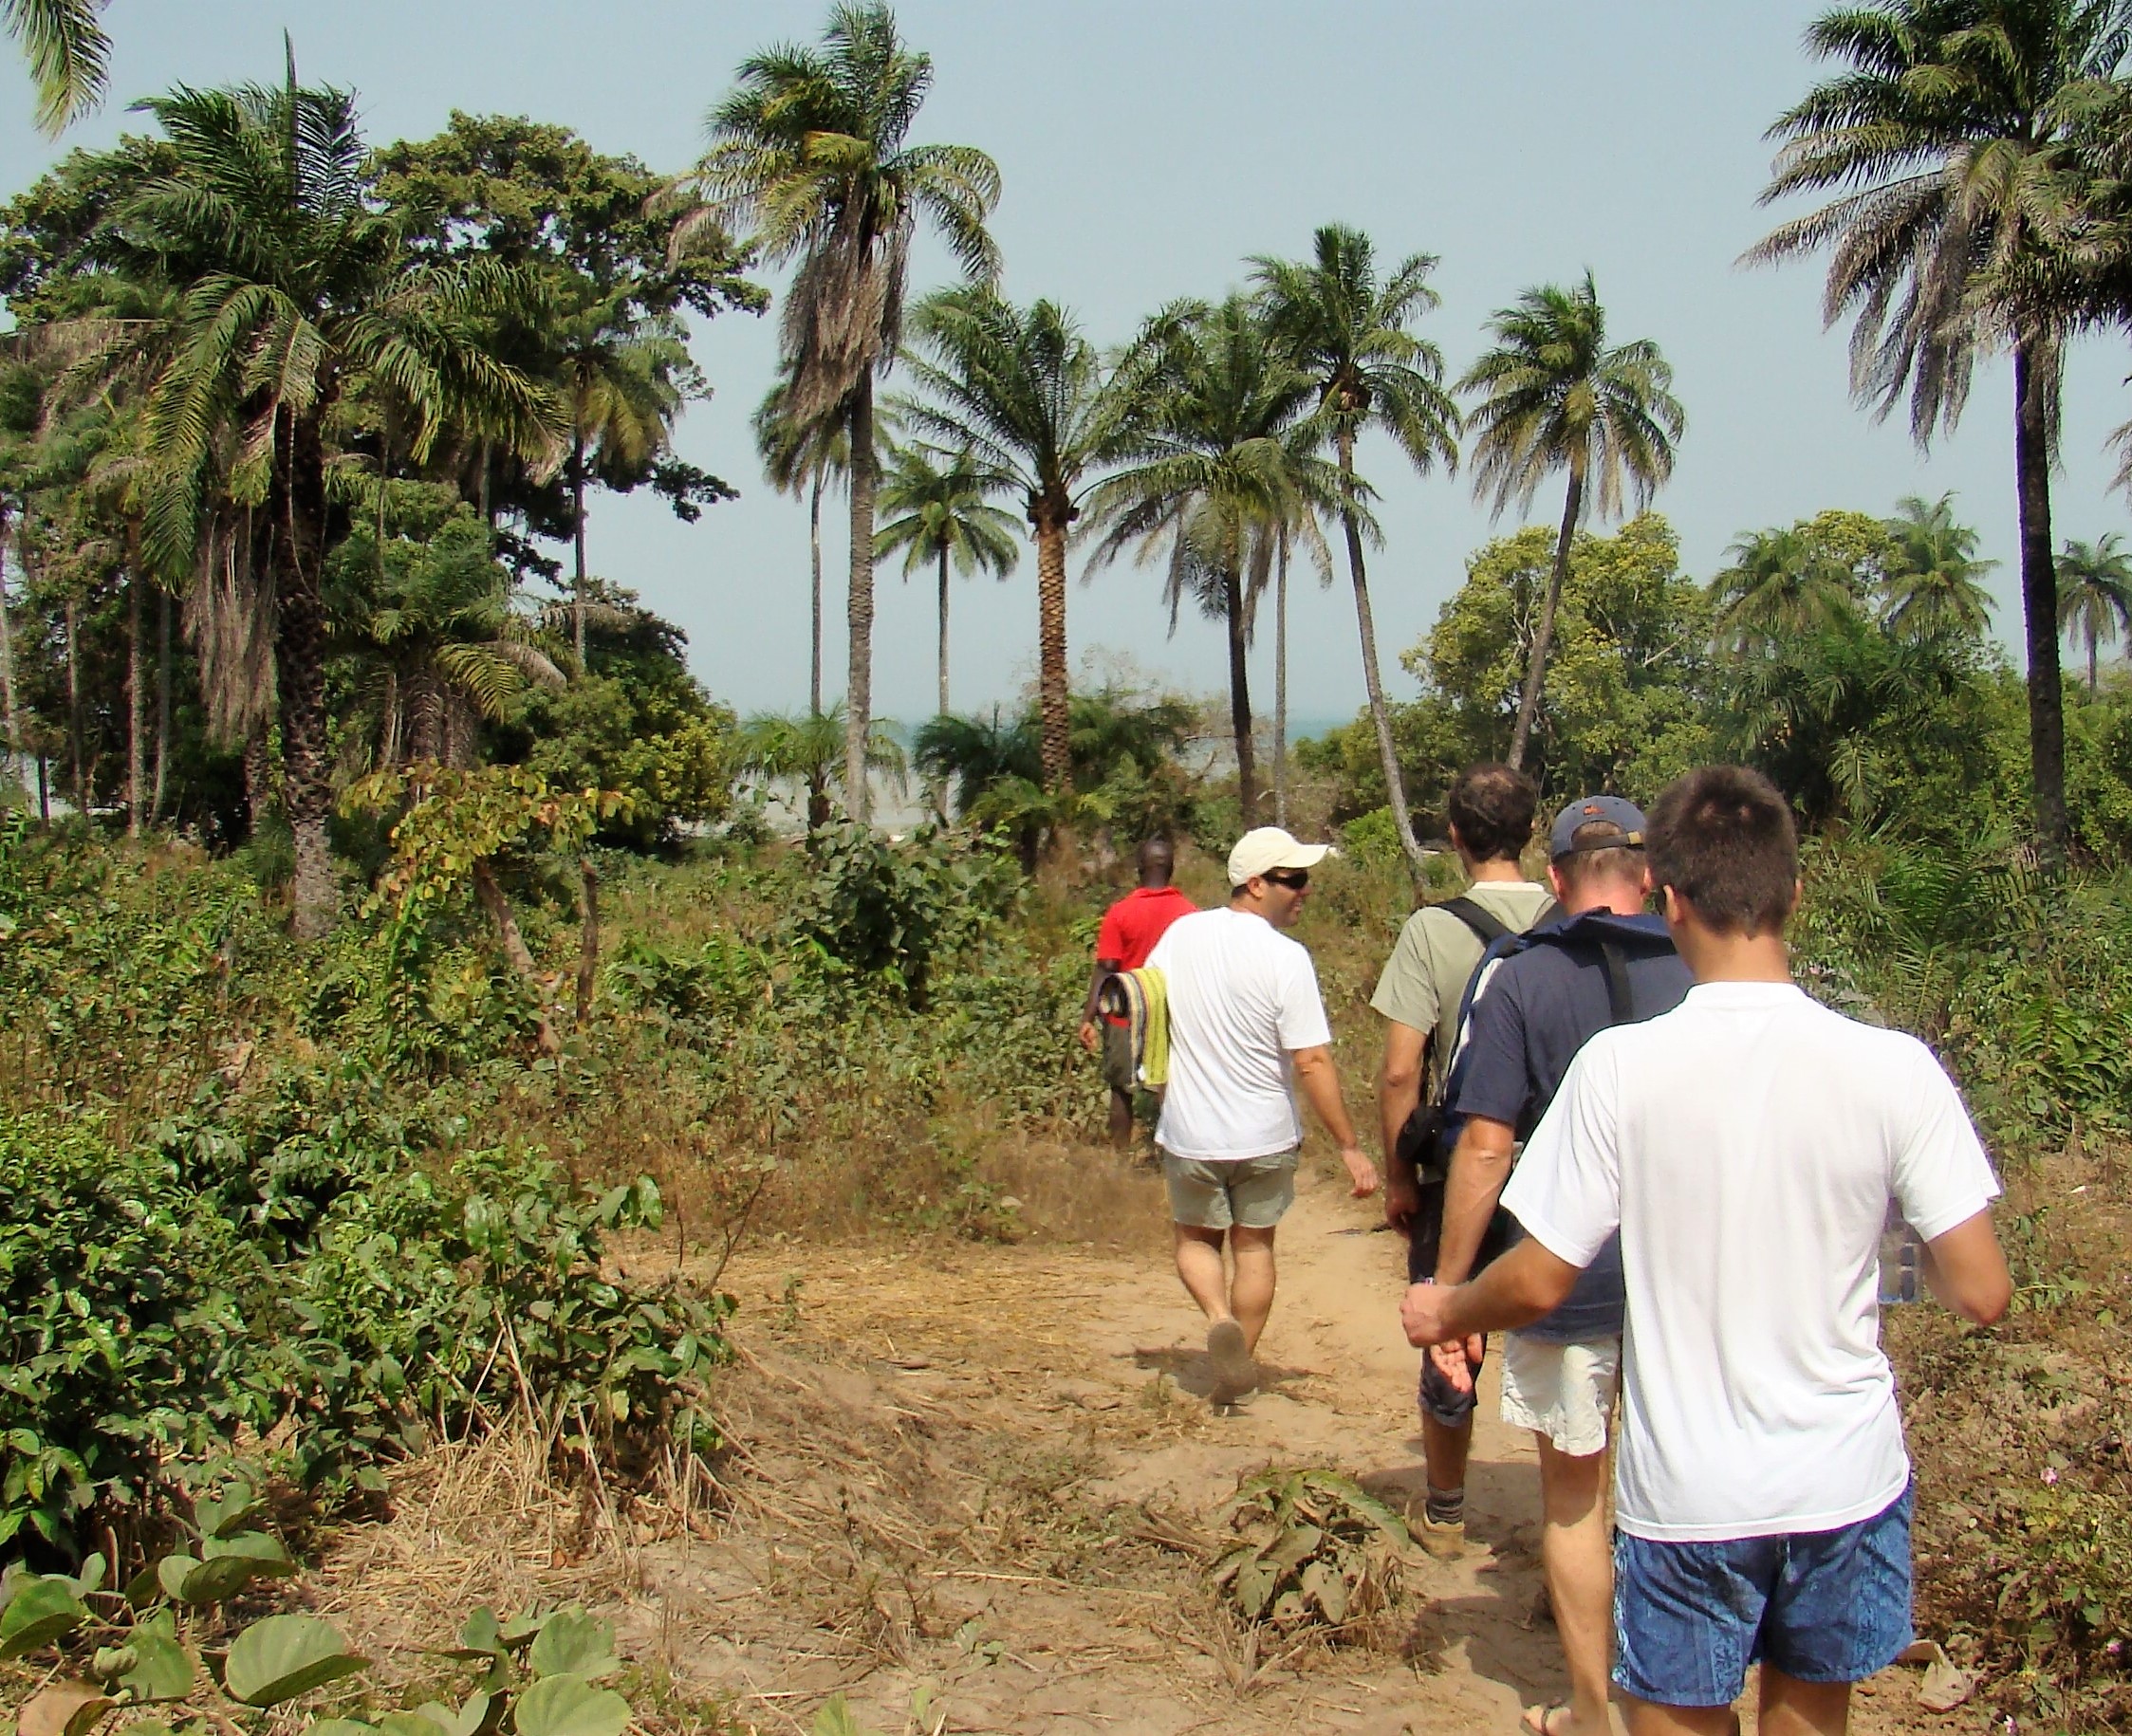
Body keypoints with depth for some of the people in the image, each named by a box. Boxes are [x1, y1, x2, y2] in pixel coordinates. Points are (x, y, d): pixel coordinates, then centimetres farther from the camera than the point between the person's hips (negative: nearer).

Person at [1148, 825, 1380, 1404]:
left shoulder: (1181, 934, -3)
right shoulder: (1286, 958, -17)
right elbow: (1311, 1062, -20)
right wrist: (1349, 1147, -14)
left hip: (1190, 1134, 2)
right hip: (1265, 1137, -2)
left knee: (1196, 1239, 20)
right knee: (1254, 1246, 17)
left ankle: (1220, 1318, -6)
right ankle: (1236, 1367, 21)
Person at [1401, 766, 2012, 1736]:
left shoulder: (1620, 1066, -16)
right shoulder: (1894, 1069, -13)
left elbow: (1538, 1283, -9)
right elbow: (1982, 1294, -10)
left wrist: (1444, 1313, 11)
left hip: (1687, 1493, -2)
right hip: (1847, 1480, 2)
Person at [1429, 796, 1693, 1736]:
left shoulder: (1518, 981, -10)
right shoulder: (1698, 976, -2)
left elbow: (1484, 1147, -15)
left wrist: (1449, 1294, -8)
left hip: (1567, 1280, -2)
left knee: (1572, 1491, 13)